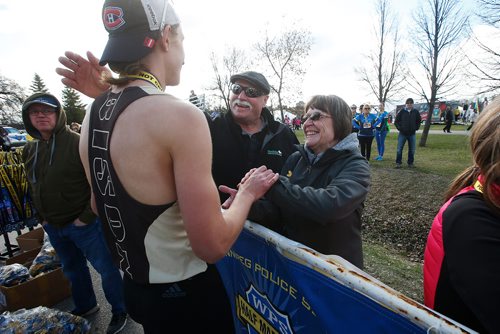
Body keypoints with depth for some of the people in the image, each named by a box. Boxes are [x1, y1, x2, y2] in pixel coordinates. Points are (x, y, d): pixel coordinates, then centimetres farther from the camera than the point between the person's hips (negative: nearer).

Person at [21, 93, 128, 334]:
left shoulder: (78, 143, -16)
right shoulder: (29, 150, 6)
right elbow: (33, 187, 18)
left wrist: (87, 216, -18)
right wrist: (42, 217, 11)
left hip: (83, 223, -7)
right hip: (52, 226, 7)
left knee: (106, 267, 5)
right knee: (72, 269, 24)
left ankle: (120, 310, 26)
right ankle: (85, 306, 46)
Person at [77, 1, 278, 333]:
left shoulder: (92, 115, -2)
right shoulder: (181, 115, -27)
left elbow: (101, 206, 12)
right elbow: (212, 246, -25)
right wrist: (248, 192, -10)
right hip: (185, 293, -6)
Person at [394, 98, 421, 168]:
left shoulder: (416, 112, 3)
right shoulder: (402, 111, -3)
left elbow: (419, 121, 16)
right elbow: (396, 121, 2)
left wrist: (416, 128, 5)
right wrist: (399, 128, -6)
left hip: (412, 134, 2)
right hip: (402, 134, -2)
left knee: (412, 150, 8)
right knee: (399, 149, -2)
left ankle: (410, 163, 19)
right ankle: (398, 163, 7)